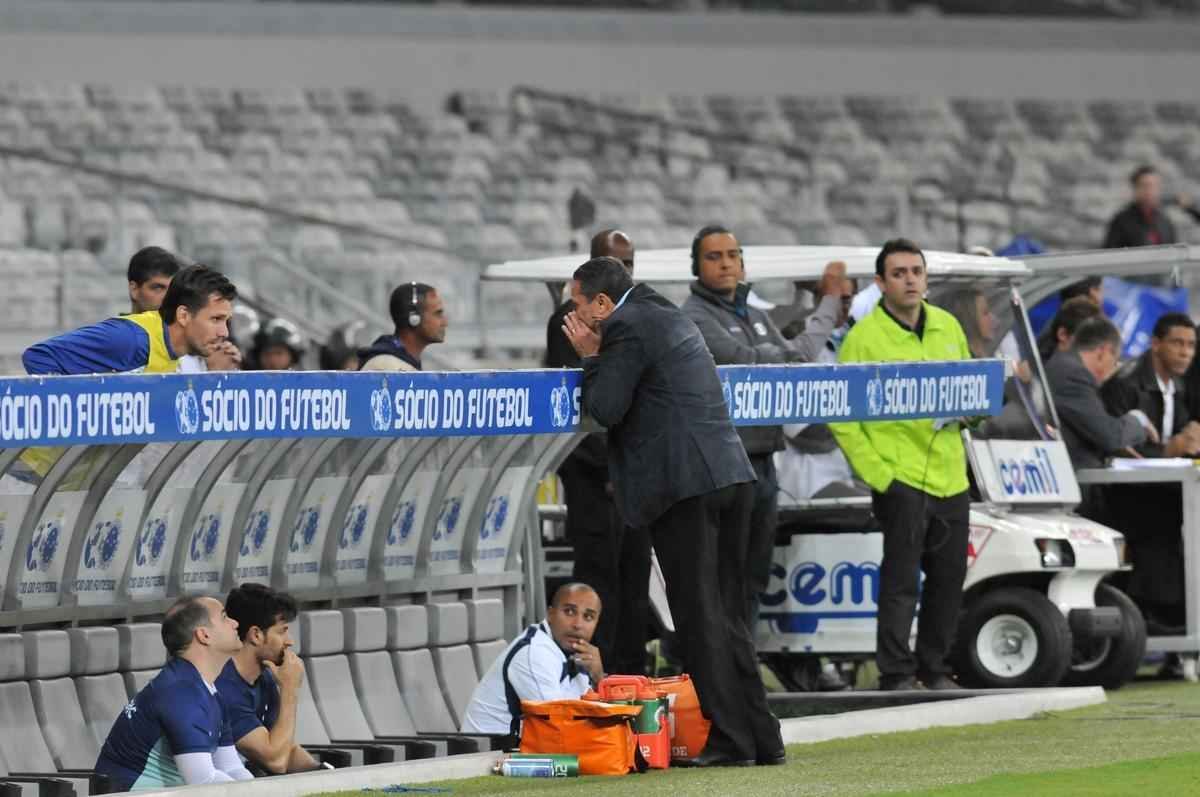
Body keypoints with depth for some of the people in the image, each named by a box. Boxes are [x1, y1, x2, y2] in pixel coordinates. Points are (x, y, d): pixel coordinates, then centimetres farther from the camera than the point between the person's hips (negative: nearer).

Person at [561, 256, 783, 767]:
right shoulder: (669, 318, 21)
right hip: (730, 474, 9)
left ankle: (730, 740, -5)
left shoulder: (628, 329, -8)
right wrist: (597, 357, 20)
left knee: (700, 616, -4)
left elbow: (606, 409, -9)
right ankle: (761, 738, 12)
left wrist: (591, 357, 2)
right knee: (727, 615, 13)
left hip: (684, 486, -9)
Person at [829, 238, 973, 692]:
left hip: (950, 477, 6)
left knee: (949, 578, 11)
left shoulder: (948, 327, 12)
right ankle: (896, 672, -1)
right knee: (901, 580, -7)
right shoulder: (864, 336, -6)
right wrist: (873, 470, -14)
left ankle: (934, 667, 24)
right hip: (899, 476, -6)